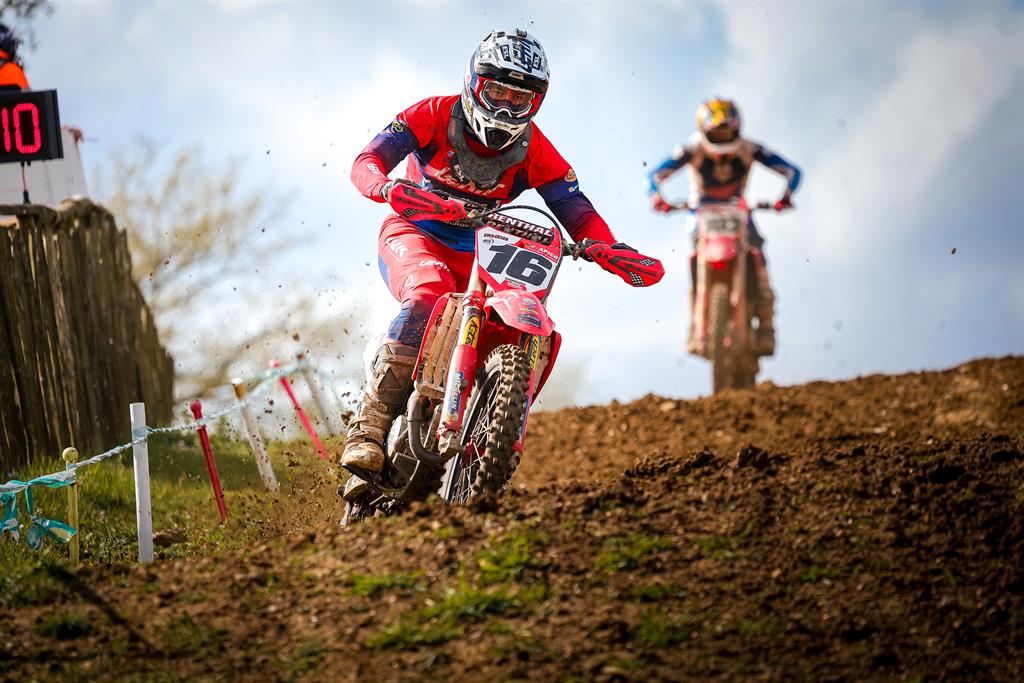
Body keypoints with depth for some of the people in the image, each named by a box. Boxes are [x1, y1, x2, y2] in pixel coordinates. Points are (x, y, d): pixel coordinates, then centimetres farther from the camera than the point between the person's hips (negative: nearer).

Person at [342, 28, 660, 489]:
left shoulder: (534, 149, -3)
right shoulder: (434, 115, -11)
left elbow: (578, 212, -7)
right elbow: (366, 161, -20)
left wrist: (615, 252, -29)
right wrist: (387, 187, -45)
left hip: (479, 257, 4)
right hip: (413, 234, -4)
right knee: (430, 294, -37)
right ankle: (368, 427, -38)